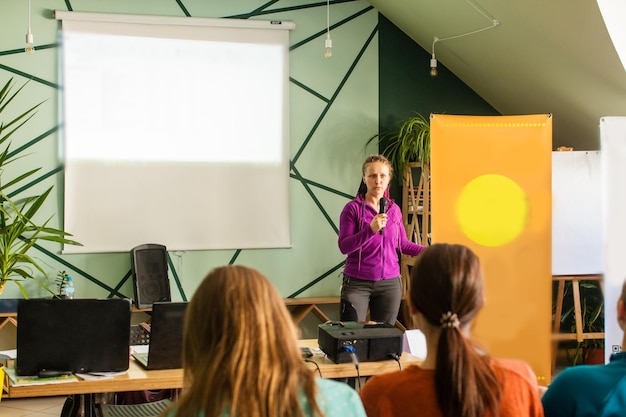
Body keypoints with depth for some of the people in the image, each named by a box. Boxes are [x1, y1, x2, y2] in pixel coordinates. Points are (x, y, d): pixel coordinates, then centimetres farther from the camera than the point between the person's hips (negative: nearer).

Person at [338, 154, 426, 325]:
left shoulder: (394, 210, 7)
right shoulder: (353, 208, -5)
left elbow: (403, 244, 14)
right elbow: (344, 246, -11)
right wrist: (371, 229, -23)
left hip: (390, 283, 4)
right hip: (357, 283, -4)